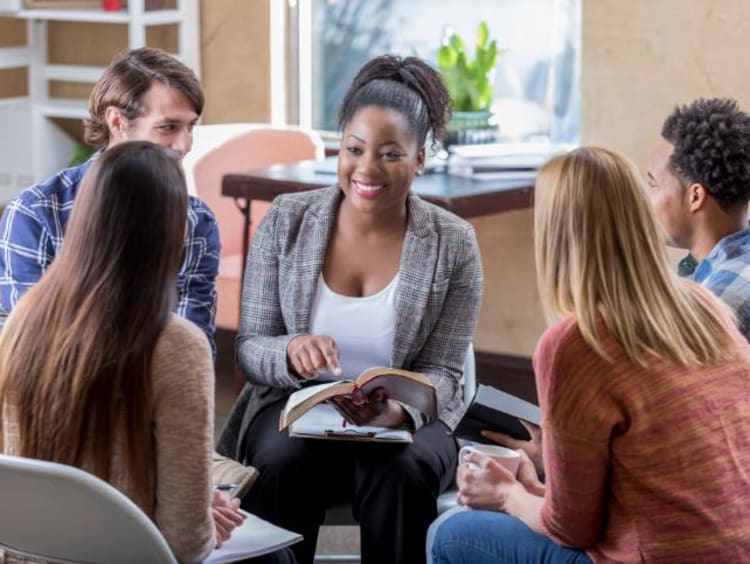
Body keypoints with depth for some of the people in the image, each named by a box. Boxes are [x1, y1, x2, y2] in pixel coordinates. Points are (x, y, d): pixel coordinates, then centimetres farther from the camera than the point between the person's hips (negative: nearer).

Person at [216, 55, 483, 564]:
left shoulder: (454, 244, -5)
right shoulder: (286, 220, -2)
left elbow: (440, 373, -4)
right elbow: (249, 350, -2)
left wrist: (397, 410, -27)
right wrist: (292, 352, -26)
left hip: (406, 418, 0)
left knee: (401, 471, -33)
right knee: (282, 462, -32)